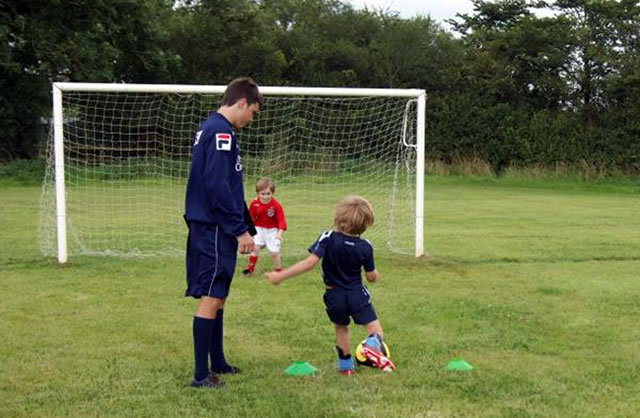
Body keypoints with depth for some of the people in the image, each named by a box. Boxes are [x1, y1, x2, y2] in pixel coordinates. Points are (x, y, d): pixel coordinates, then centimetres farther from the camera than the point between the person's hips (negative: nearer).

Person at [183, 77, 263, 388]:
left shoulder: (209, 128, 16)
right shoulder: (221, 132, -15)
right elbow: (217, 185, -23)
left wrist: (238, 226, 21)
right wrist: (240, 229, -18)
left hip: (206, 227, 10)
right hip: (215, 230, -10)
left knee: (218, 296, 16)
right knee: (211, 298, -6)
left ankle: (217, 363, 27)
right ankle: (201, 375, -2)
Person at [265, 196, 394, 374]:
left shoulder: (327, 238, -17)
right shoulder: (365, 247, -9)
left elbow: (310, 262, -25)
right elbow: (372, 276, -2)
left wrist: (281, 275, -22)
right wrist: (376, 275, 24)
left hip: (334, 295, 1)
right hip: (357, 294, -1)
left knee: (341, 328, 23)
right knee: (374, 328, 4)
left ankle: (346, 364, 32)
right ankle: (373, 345, -30)